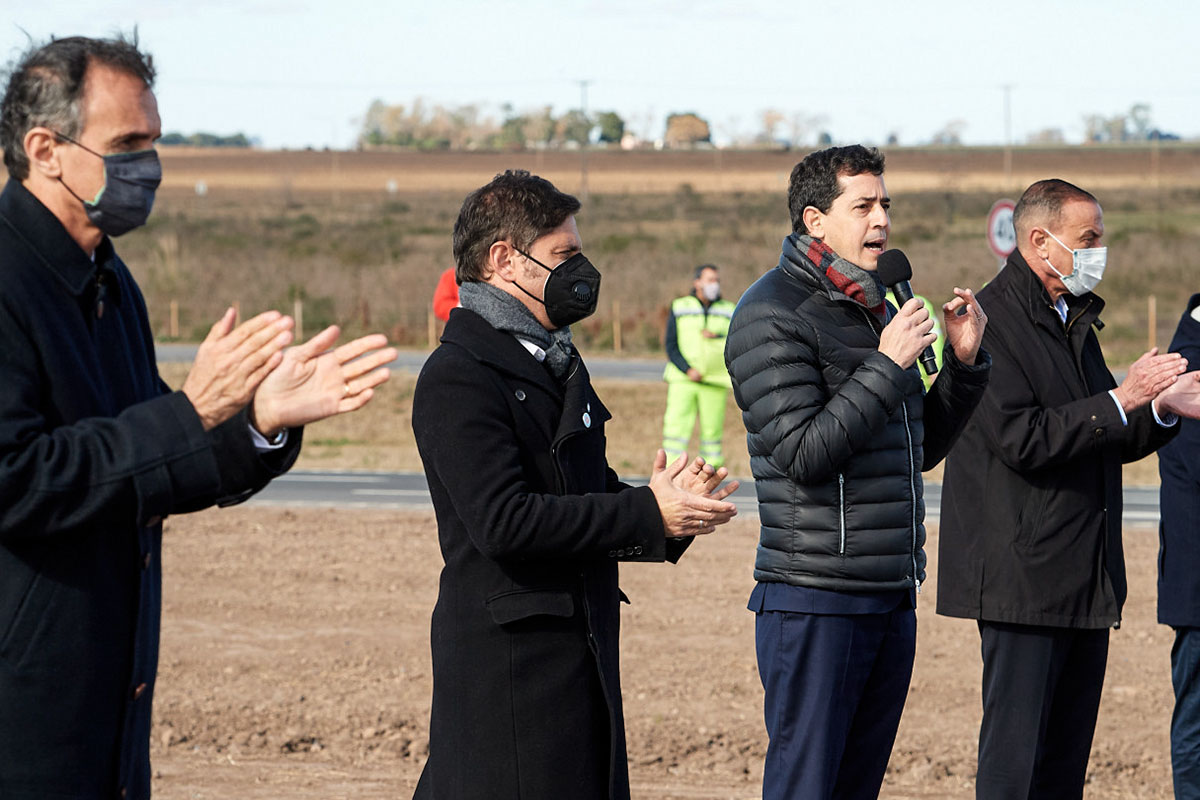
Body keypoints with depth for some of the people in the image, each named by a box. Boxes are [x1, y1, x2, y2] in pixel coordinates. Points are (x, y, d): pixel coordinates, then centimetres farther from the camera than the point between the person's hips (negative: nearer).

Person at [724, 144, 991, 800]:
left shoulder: (878, 309, 18)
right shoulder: (773, 314, -9)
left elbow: (920, 449, 21)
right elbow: (802, 456, -18)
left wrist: (963, 362, 7)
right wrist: (889, 365, -18)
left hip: (892, 598, 8)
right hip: (816, 602, -8)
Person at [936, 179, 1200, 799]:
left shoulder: (1076, 321, 18)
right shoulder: (990, 320, -11)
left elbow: (1106, 442, 21)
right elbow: (1023, 440, -20)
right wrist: (1123, 399, -19)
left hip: (1087, 579, 9)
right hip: (1022, 578, -9)